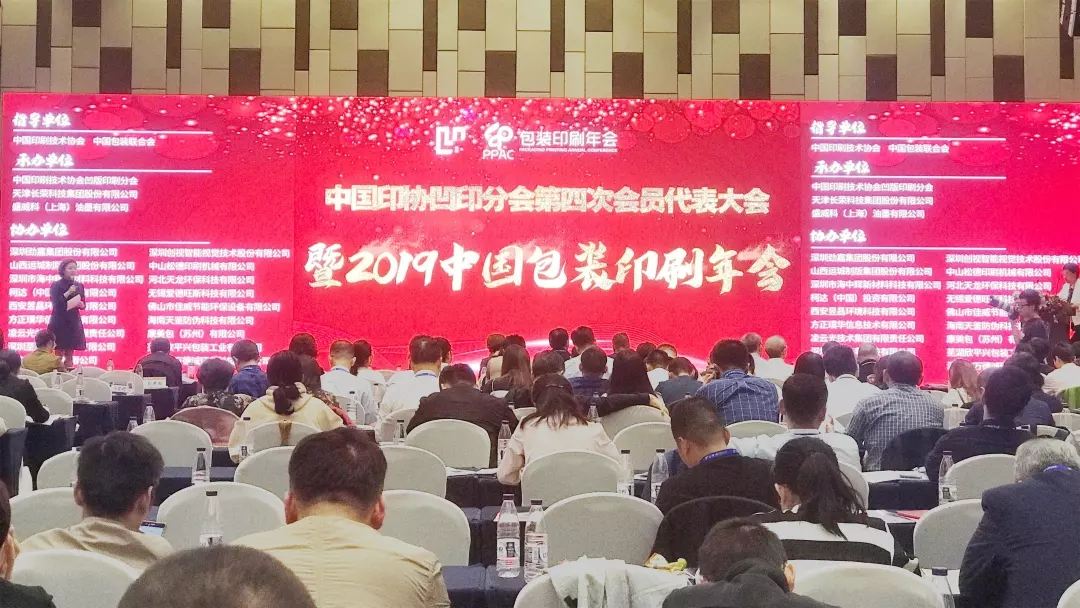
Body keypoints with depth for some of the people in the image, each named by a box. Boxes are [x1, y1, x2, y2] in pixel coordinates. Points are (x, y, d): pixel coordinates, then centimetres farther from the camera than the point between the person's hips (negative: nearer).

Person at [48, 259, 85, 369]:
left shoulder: (79, 286, 10)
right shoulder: (56, 286, -4)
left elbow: (83, 305, 14)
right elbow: (56, 303, -15)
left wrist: (81, 305, -8)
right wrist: (68, 293, -19)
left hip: (74, 322, 5)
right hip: (59, 323, -5)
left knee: (70, 354, 7)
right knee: (59, 353, -4)